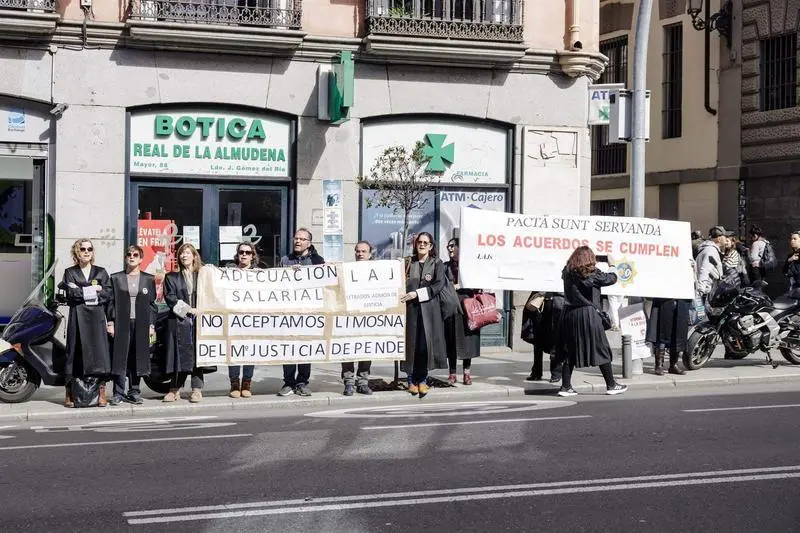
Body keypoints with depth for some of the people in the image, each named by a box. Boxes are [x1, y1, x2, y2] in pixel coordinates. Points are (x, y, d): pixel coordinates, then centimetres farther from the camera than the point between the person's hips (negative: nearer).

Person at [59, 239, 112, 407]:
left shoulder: (101, 272, 14)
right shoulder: (70, 272, 11)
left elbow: (108, 294, 1)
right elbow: (72, 294, -5)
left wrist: (81, 291, -4)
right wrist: (93, 289, -6)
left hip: (97, 317, 1)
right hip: (77, 317, -1)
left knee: (99, 351, -6)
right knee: (75, 353, -2)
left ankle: (101, 393, -6)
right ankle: (70, 393, 1)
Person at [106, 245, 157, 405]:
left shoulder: (149, 279, 11)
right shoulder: (116, 278, 8)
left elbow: (152, 304, 10)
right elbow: (111, 302, 6)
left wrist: (151, 326, 3)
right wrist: (110, 323, -3)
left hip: (141, 325, 1)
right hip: (121, 324, -1)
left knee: (137, 359, 3)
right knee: (120, 358, -4)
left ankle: (134, 392, 12)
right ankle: (118, 393, 0)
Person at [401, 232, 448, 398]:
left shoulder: (437, 263, 8)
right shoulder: (409, 263, 14)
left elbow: (439, 285, -6)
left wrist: (417, 293, -13)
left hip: (429, 308, -1)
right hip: (410, 308, 1)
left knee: (426, 342, -6)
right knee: (412, 343, -1)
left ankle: (423, 380, 1)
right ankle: (412, 380, 5)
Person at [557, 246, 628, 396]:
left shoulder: (567, 273, 5)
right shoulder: (592, 273, -8)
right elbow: (611, 278, 3)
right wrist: (611, 264, 20)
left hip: (569, 315, 5)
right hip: (588, 314, -5)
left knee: (569, 352, 9)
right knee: (601, 350, 5)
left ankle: (566, 387, 5)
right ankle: (611, 385, 9)